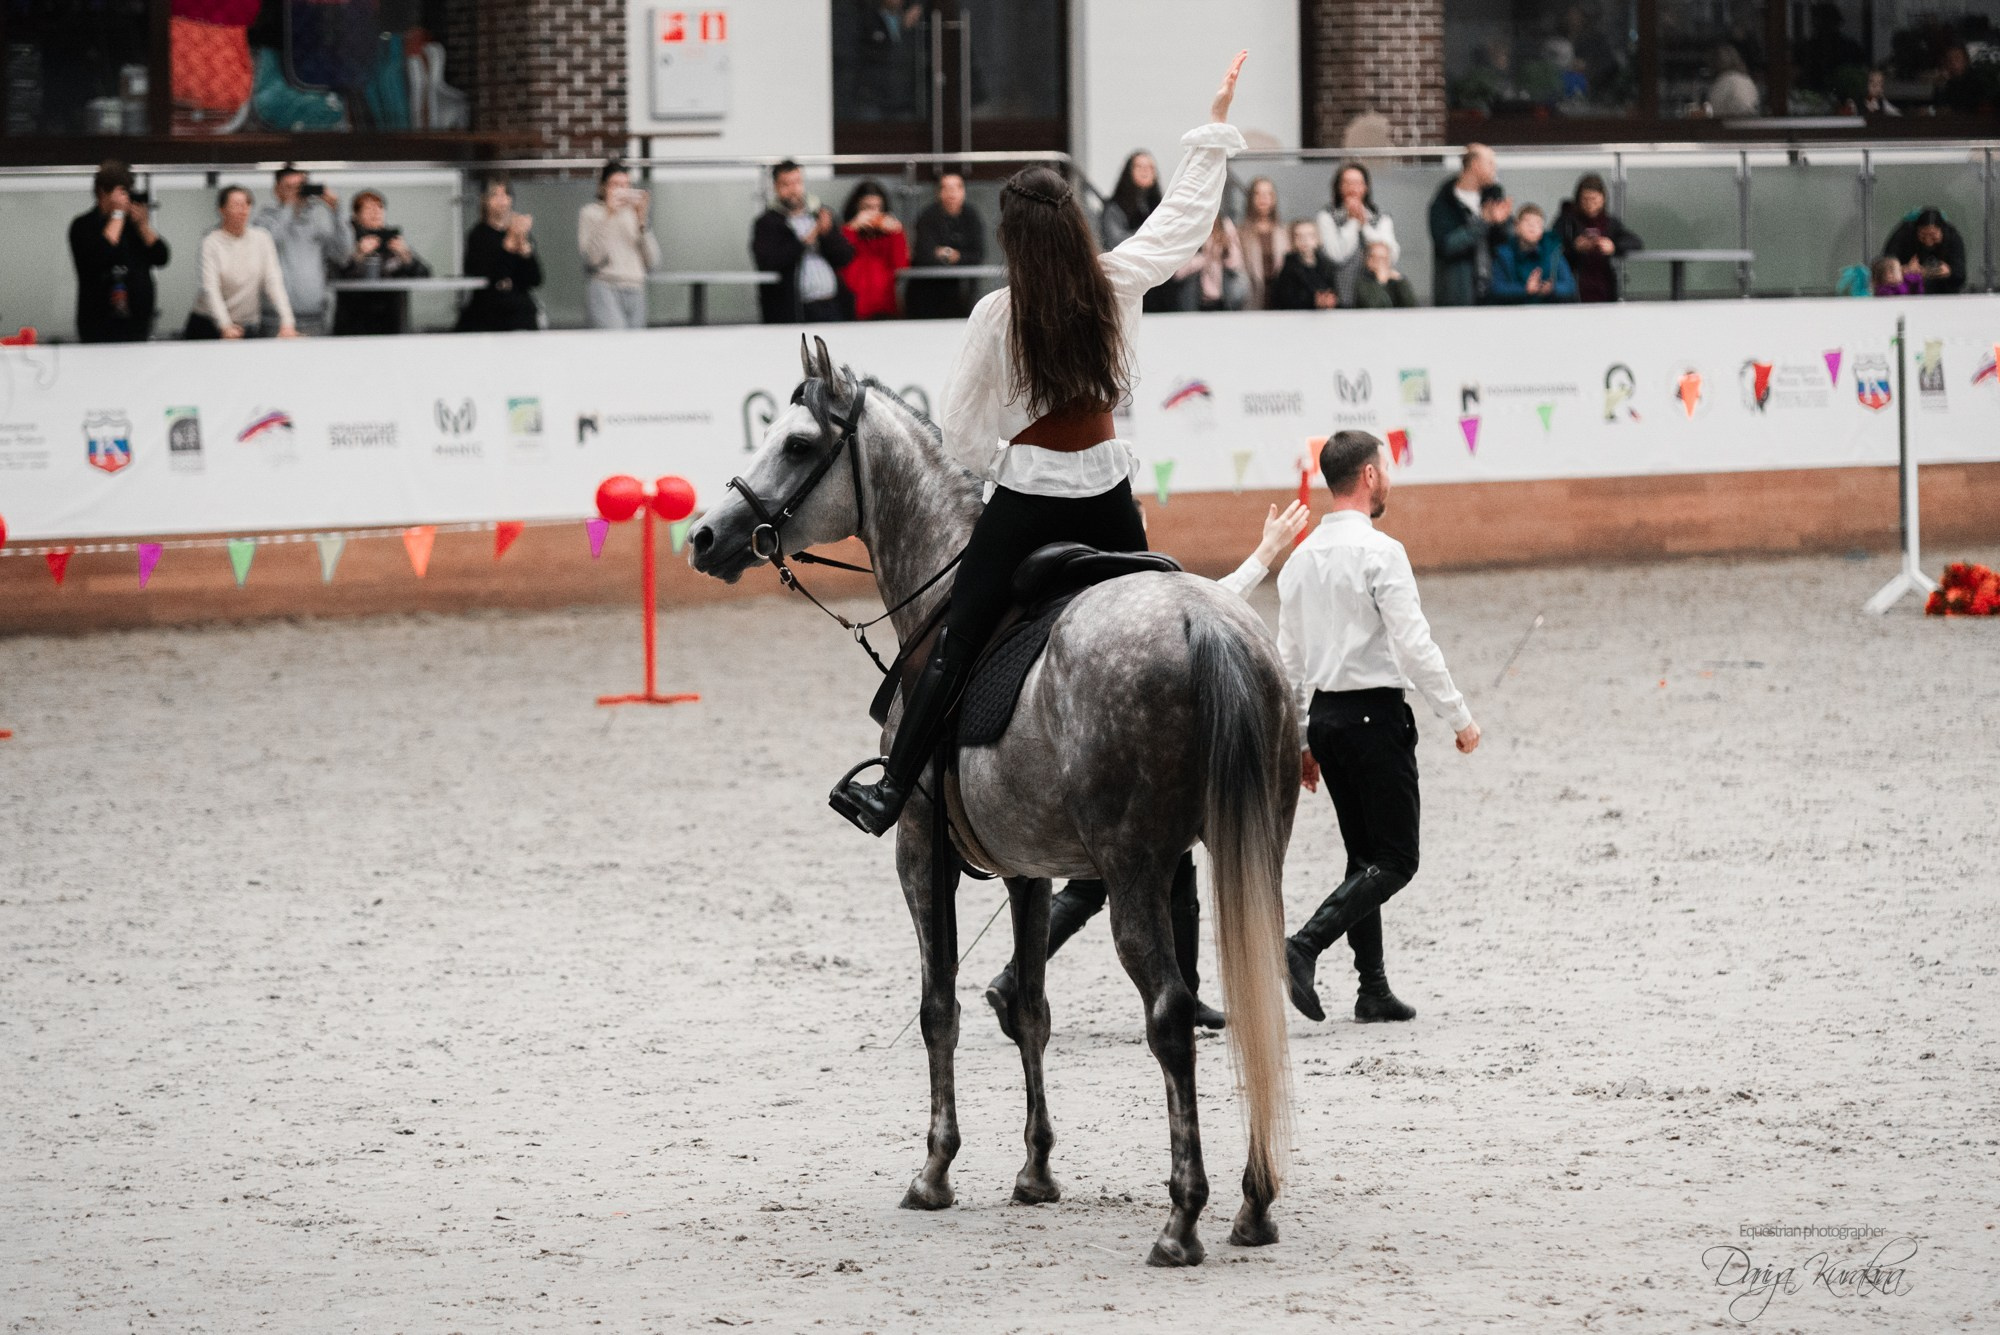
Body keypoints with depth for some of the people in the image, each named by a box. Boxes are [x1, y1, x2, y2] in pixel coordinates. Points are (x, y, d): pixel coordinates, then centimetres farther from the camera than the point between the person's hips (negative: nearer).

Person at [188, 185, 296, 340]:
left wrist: (286, 323, -18)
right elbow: (210, 288, -18)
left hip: (248, 327, 2)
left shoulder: (261, 238, 1)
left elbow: (274, 282, -5)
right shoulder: (211, 243, -8)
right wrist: (225, 327, -34)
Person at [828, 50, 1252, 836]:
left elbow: (960, 431, -7)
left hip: (1026, 498, -3)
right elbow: (1186, 216, 8)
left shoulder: (998, 315, -14)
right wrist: (1215, 128, 17)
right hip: (1108, 497, 3)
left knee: (955, 646, 2)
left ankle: (893, 790, 1)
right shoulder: (1119, 286, -7)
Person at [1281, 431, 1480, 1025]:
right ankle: (1304, 945, -19)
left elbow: (1290, 658, 13)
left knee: (1365, 856, 14)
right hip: (1375, 713, -8)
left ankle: (1373, 989, 12)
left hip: (1325, 715, 8)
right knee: (1395, 861, -4)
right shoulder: (1379, 552, -13)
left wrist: (1301, 741, 18)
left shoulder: (1302, 558, 10)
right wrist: (1459, 717, -10)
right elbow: (1414, 646, -17)